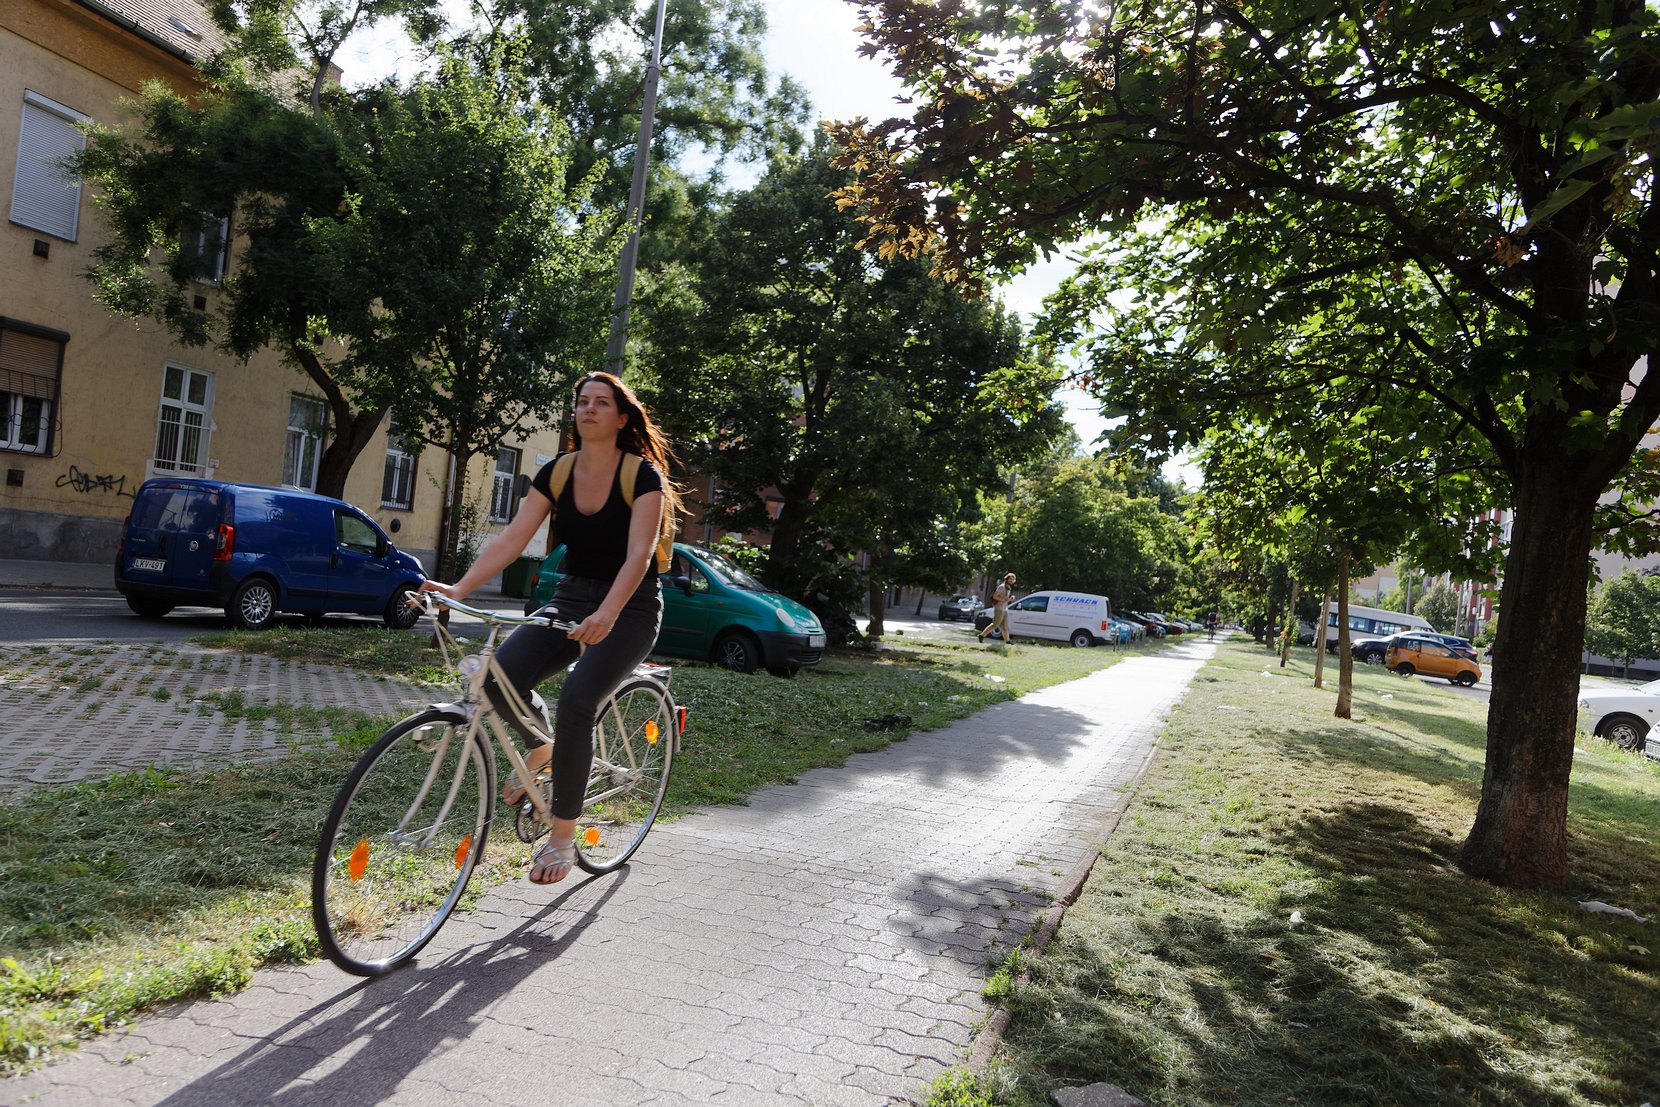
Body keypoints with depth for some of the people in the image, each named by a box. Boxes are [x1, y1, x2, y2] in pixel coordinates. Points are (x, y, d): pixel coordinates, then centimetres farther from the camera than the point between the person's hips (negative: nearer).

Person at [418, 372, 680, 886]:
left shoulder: (643, 476, -13)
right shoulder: (556, 473, 1)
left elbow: (638, 555, -24)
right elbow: (511, 539, -6)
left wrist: (606, 615, -41)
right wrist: (458, 588, -20)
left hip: (630, 608, -5)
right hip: (571, 598, 5)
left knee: (577, 699, -27)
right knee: (499, 679, -20)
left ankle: (562, 837, -10)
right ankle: (542, 748, 14)